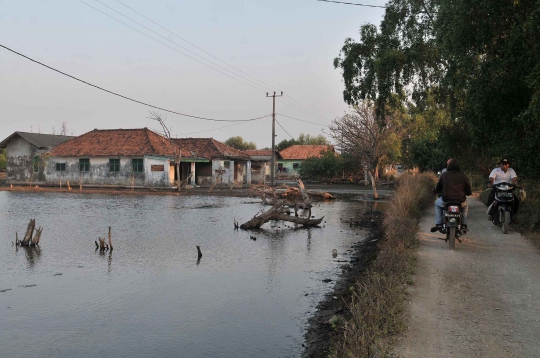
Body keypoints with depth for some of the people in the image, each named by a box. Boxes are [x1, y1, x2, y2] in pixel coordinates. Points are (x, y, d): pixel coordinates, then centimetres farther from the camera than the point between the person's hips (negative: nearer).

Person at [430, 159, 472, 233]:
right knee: (465, 205, 36)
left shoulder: (444, 175, 4)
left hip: (446, 201, -1)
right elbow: (469, 192, 11)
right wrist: (469, 193, 36)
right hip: (460, 202, 1)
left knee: (437, 203, 32)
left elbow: (437, 188, 15)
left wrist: (435, 190, 39)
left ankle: (438, 224, 23)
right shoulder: (463, 176, 5)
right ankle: (463, 226, 29)